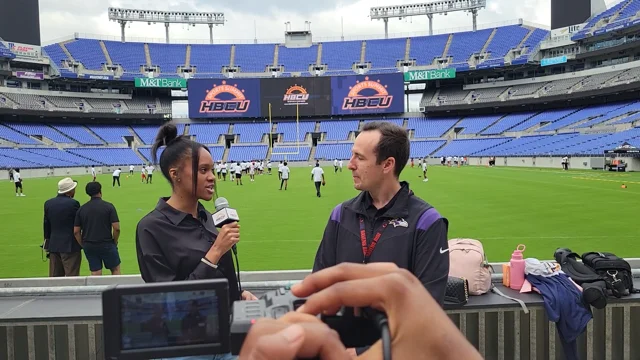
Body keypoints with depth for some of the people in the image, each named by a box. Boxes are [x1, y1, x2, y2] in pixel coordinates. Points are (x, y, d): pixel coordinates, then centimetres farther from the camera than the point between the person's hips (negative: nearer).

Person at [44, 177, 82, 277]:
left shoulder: (48, 203, 6)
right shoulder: (73, 203, -13)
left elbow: (46, 225, 11)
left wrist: (47, 242, 19)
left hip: (53, 245, 6)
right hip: (70, 246, -6)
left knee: (54, 277, 12)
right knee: (72, 276, -1)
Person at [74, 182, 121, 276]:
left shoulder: (81, 209, 2)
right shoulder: (109, 206, -9)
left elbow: (76, 231, 1)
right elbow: (116, 228, -14)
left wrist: (83, 245, 11)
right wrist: (114, 242, 1)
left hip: (89, 246, 4)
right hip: (106, 245, -3)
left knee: (95, 274, 9)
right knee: (115, 269, 14)